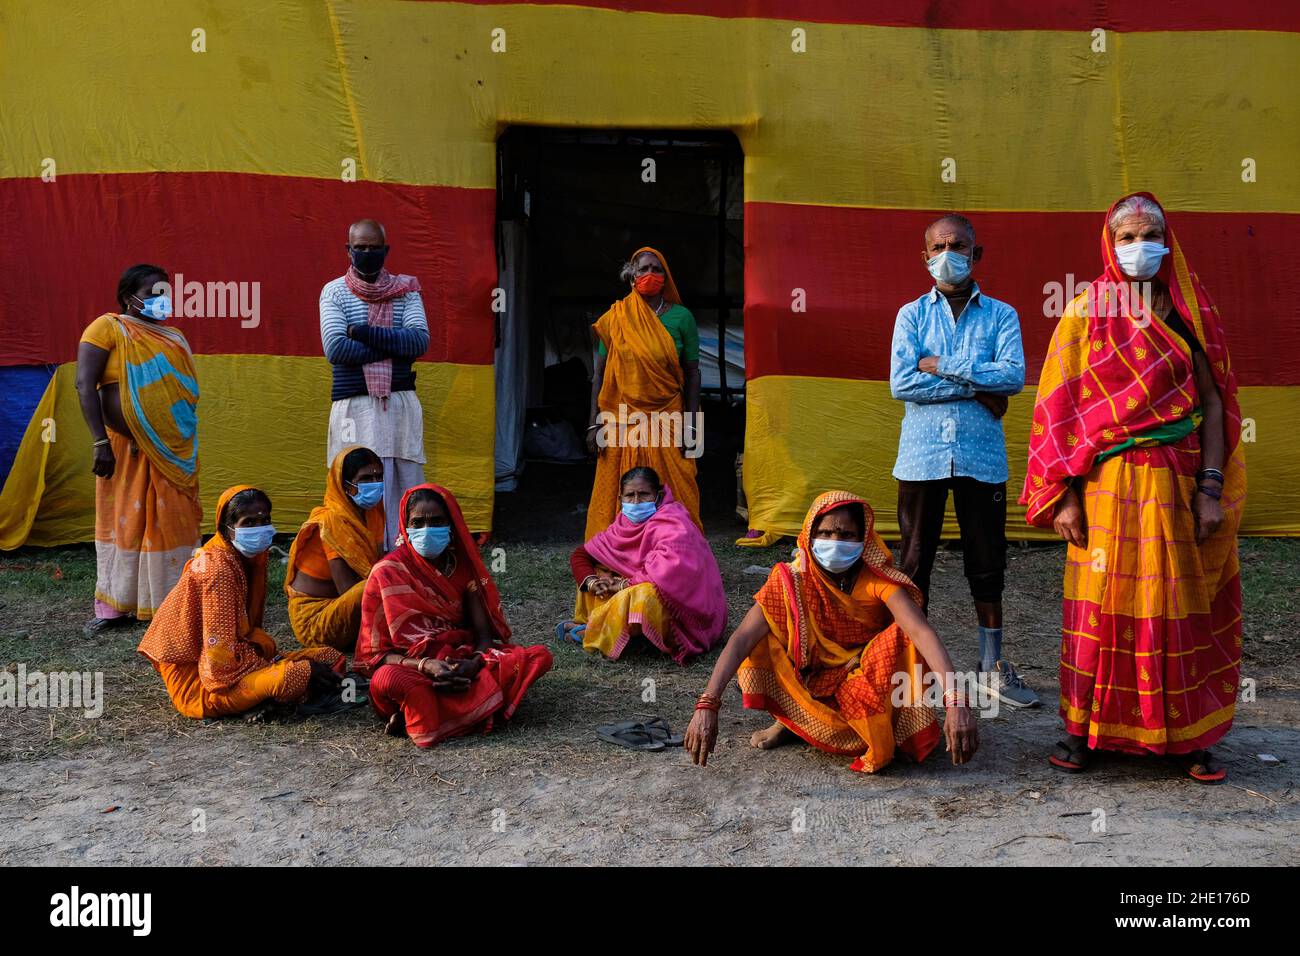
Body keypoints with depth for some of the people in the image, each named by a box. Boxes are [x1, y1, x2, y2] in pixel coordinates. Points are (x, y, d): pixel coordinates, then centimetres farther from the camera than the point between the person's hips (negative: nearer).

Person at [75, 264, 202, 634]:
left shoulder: (174, 337, 14)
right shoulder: (107, 328, -2)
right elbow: (85, 385, -10)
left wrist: (186, 445, 13)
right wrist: (100, 442, -17)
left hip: (173, 449, 5)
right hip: (126, 447, -5)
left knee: (172, 523, 6)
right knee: (124, 520, 2)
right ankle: (115, 606, 11)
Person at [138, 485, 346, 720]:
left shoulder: (251, 558, 8)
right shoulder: (218, 570, -20)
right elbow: (223, 656, -23)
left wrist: (269, 652, 0)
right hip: (199, 681, -9)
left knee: (333, 660, -2)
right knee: (291, 676, -36)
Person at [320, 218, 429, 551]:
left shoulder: (405, 289, 9)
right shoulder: (334, 291, 5)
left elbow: (421, 340, -6)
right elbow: (335, 348, -9)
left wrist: (363, 332, -13)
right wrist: (395, 346, -8)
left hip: (401, 403, 2)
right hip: (354, 406, -2)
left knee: (406, 485, 2)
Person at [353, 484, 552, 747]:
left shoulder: (462, 565, 6)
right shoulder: (387, 573, -6)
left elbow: (484, 633, 2)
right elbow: (376, 652, -8)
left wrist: (474, 663, -23)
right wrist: (425, 665, -26)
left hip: (462, 660, 5)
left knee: (539, 656, -19)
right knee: (386, 681, -40)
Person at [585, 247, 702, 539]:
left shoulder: (681, 317, 3)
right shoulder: (615, 317, 6)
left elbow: (692, 373, 4)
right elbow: (600, 374, 7)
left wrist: (691, 426, -3)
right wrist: (594, 424, 0)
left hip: (667, 422, -1)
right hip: (622, 424, 1)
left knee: (673, 496, -1)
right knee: (620, 496, 3)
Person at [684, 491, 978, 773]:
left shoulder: (878, 578, -21)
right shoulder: (791, 580, -19)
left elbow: (922, 631, -36)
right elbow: (741, 638, -28)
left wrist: (956, 701, -52)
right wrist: (707, 705, -40)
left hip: (869, 676, -1)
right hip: (813, 681, 1)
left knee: (903, 638, -30)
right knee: (760, 639, -22)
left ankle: (882, 737, -11)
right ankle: (790, 721, -2)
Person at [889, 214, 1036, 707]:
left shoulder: (1001, 315, 7)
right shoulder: (912, 314, 6)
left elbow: (1014, 375, -10)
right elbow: (901, 384, -8)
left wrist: (942, 366, -12)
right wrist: (977, 386, -9)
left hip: (982, 456, 0)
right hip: (921, 456, 0)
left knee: (987, 561, 8)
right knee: (914, 562, 5)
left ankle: (993, 667, 21)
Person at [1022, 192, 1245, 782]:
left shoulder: (1188, 312, 8)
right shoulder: (1087, 314, 2)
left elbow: (1213, 402, 5)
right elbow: (1063, 410, -2)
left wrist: (1211, 488, -4)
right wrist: (1066, 496, -8)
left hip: (1177, 484, 2)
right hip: (1109, 484, -2)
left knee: (1179, 607, 6)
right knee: (1103, 603, 2)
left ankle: (1185, 733, 19)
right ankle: (1085, 726, 15)